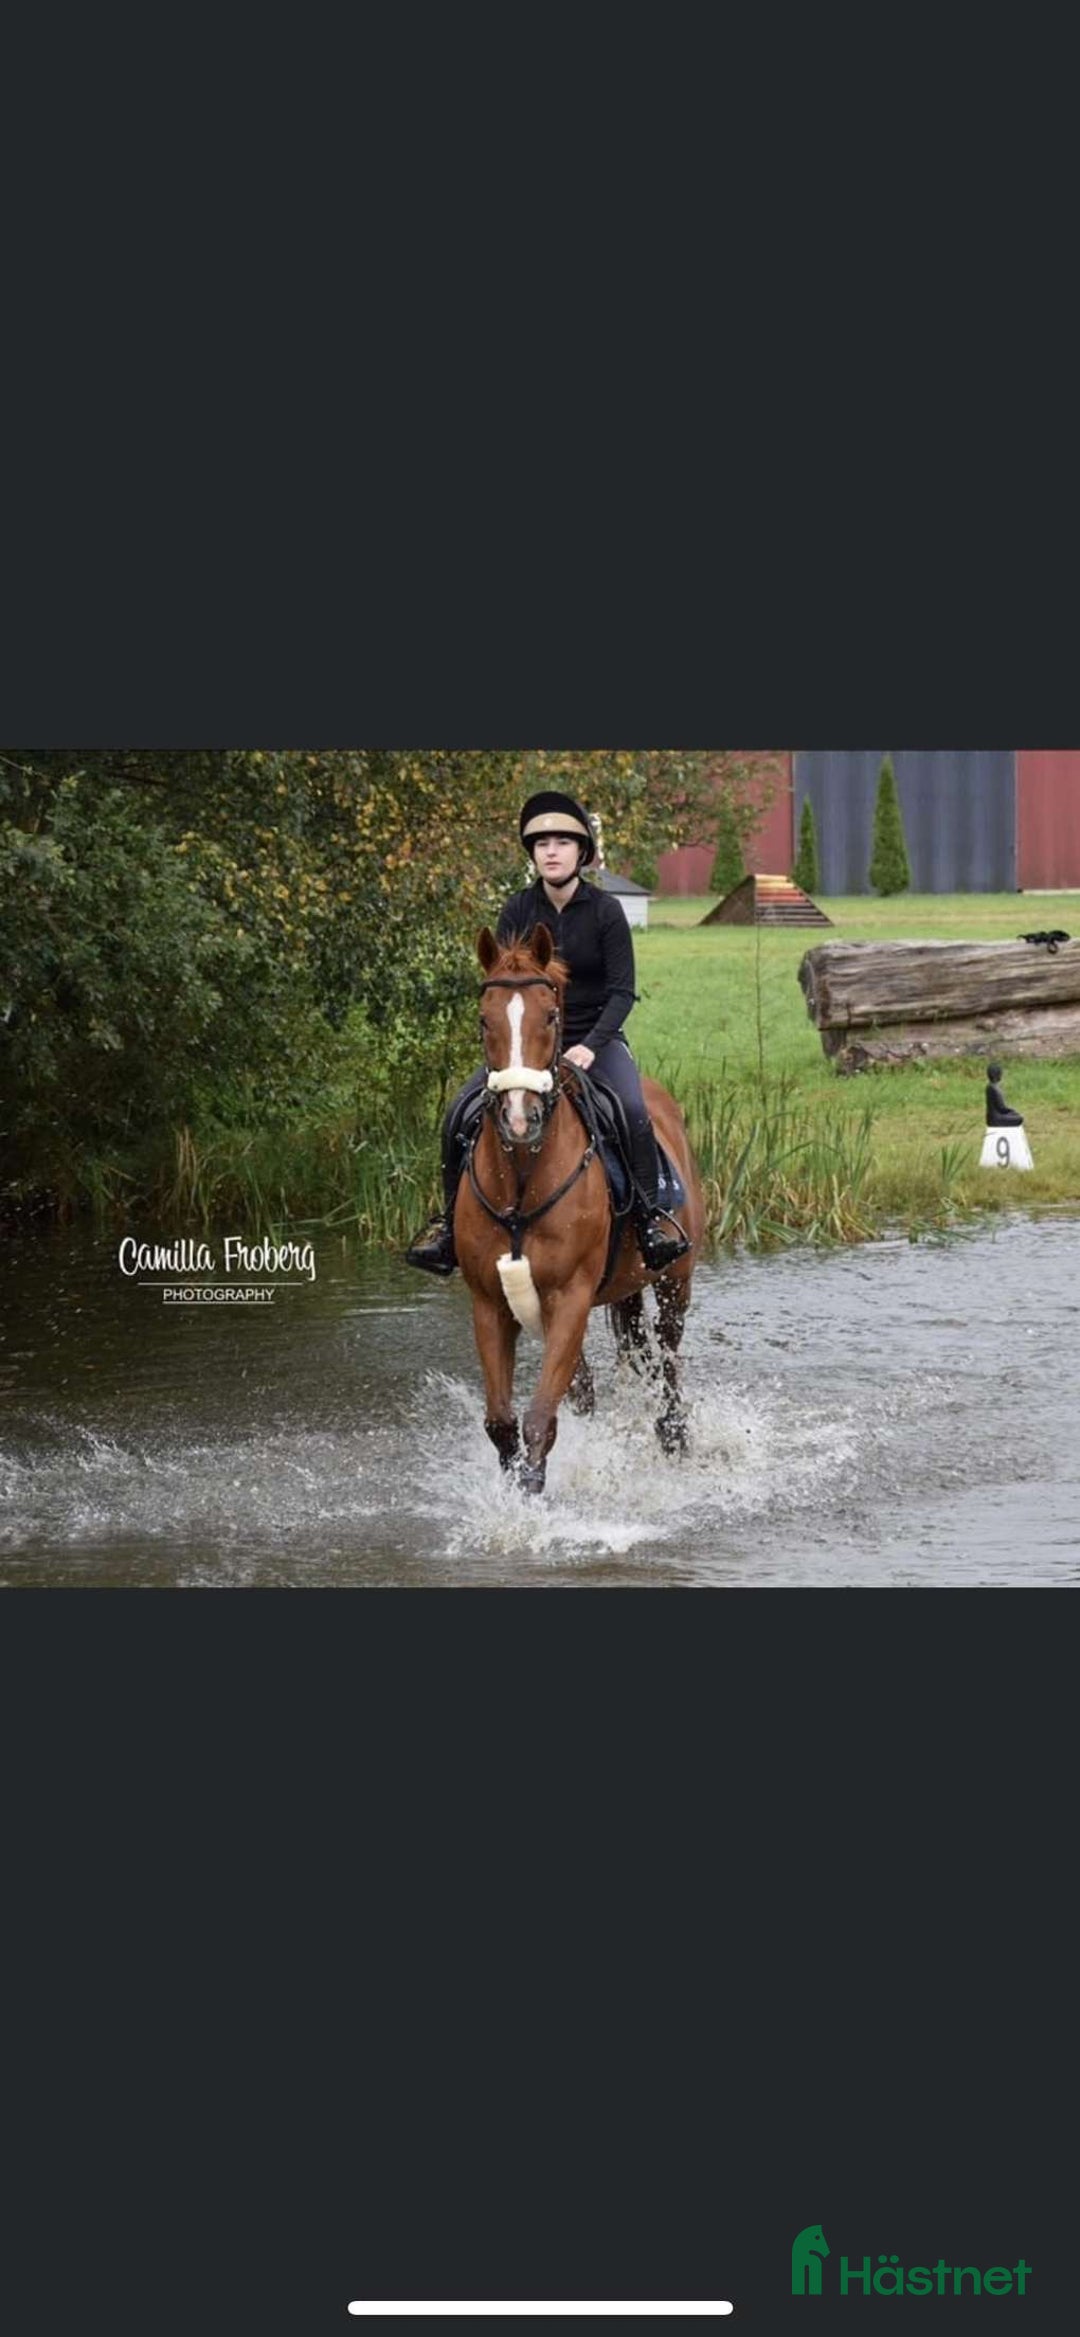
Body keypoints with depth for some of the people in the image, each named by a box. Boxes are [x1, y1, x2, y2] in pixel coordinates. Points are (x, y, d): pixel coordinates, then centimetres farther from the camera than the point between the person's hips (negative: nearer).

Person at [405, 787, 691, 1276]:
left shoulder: (605, 911, -6)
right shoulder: (519, 910, 1)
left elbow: (622, 991, -10)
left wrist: (590, 1047, -24)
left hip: (596, 1039, -3)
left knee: (633, 1109, -32)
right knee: (460, 1113, -15)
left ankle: (650, 1216, -19)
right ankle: (450, 1220, 1)